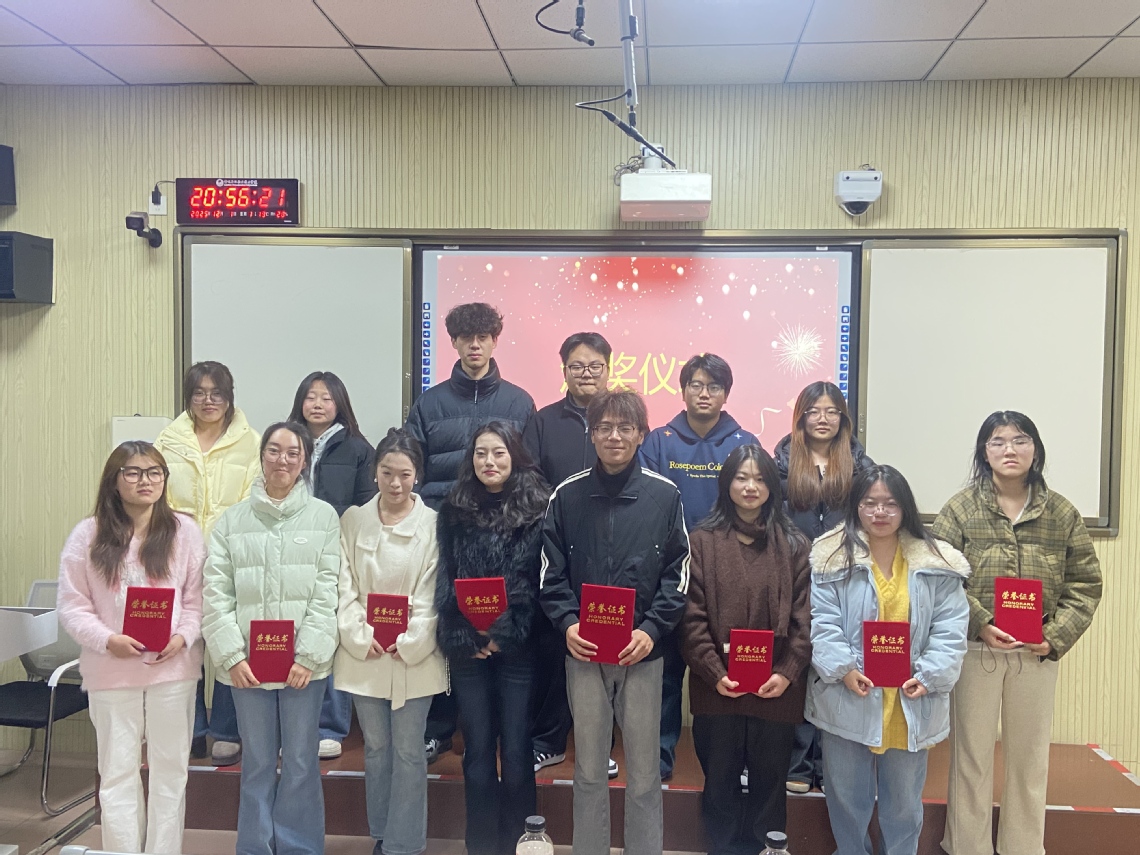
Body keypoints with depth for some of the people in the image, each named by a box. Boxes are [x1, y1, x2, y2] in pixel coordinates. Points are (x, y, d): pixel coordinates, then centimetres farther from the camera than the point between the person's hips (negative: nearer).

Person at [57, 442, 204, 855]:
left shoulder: (184, 530, 0)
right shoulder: (88, 535, -1)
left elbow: (197, 597, 2)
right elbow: (72, 605, -1)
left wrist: (183, 637, -14)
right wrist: (107, 640, -15)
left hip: (173, 668, 0)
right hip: (110, 671, 0)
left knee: (170, 768, 10)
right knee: (117, 773, 10)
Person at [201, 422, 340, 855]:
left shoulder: (324, 516, 1)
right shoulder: (232, 520, 6)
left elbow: (328, 592, -4)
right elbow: (216, 594, 1)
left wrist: (308, 655, -10)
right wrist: (232, 655, -8)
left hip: (305, 662, -1)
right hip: (247, 662, 1)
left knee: (300, 762, 7)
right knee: (256, 762, 12)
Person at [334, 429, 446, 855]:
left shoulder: (433, 524, -4)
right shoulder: (353, 520, 3)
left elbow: (432, 594, -6)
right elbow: (344, 587, 0)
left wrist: (407, 644, -12)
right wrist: (362, 638, -9)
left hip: (414, 656, -3)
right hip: (364, 654, 3)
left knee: (408, 752, 4)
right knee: (375, 748, 14)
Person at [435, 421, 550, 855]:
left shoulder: (538, 509, -2)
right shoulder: (454, 510, 6)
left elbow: (537, 582, -5)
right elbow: (445, 580, 3)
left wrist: (504, 633, -12)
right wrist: (466, 638, -7)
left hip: (518, 648, -2)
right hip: (467, 649, 2)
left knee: (516, 752, 3)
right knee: (477, 752, 9)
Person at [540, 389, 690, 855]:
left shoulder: (665, 495, -1)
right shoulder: (568, 495, 1)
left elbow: (678, 573, -1)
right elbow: (551, 572, 3)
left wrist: (652, 629, -12)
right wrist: (567, 624, -12)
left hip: (642, 653, -1)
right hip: (583, 652, 1)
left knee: (644, 775, 9)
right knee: (588, 771, 13)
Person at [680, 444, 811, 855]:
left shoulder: (794, 545, 4)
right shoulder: (702, 540, 1)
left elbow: (805, 617, 0)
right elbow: (692, 616, -4)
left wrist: (788, 673, -10)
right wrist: (714, 673, -12)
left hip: (777, 690, 1)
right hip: (717, 688, 0)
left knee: (769, 783, 12)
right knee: (720, 783, 12)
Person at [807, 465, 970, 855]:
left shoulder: (938, 563, 0)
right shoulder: (830, 558, -5)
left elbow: (950, 629, -3)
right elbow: (821, 623, -9)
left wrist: (930, 675, -14)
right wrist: (843, 669, -20)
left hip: (909, 702, 1)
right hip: (848, 699, -1)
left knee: (904, 798, 17)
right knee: (847, 794, 14)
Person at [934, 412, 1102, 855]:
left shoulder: (1062, 513, 5)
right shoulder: (961, 509, -2)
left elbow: (1085, 584, 5)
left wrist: (1056, 637, -7)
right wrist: (980, 624, -17)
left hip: (1038, 654, 2)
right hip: (974, 650, -2)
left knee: (1030, 758, 12)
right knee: (971, 755, 7)